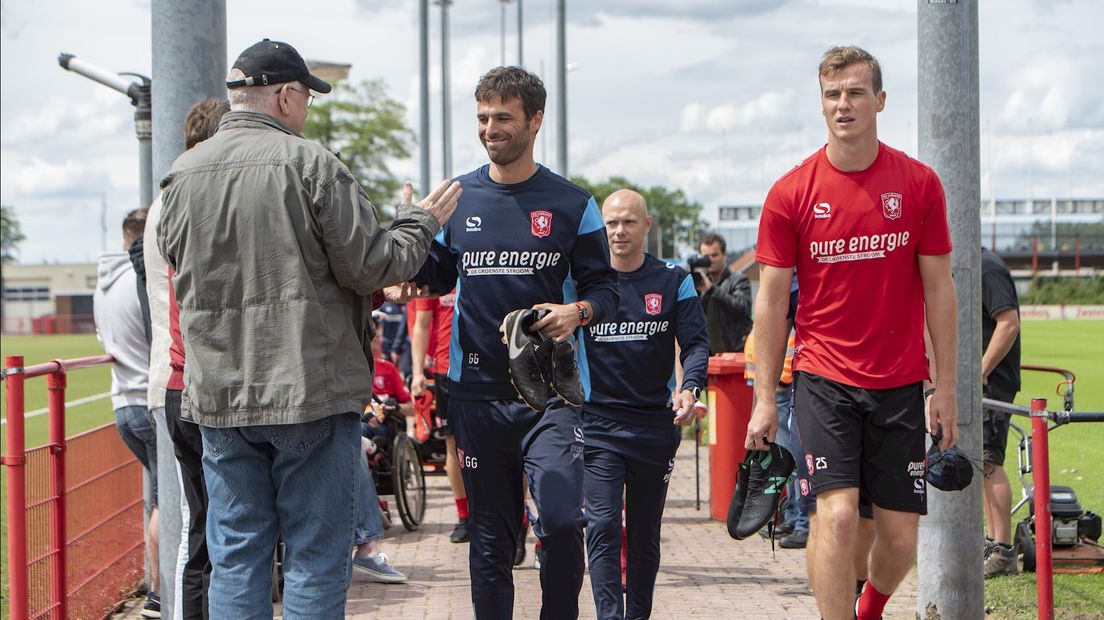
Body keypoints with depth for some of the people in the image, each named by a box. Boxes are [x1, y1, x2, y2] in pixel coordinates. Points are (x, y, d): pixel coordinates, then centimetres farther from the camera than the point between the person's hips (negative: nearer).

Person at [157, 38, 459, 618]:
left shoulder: (181, 174, 5)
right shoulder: (312, 163, -10)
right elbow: (369, 267, -10)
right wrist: (418, 223, 8)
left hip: (218, 396, 5)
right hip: (313, 393, -4)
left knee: (235, 556, 11)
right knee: (316, 556, 4)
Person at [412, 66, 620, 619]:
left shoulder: (571, 204, 4)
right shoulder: (457, 198, 10)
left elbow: (605, 286, 7)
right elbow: (435, 277, 18)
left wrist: (577, 312, -15)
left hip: (550, 391, -2)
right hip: (476, 391, 3)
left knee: (561, 521, -18)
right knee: (489, 537, 7)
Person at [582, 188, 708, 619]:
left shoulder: (674, 282, 4)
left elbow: (696, 343, 0)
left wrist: (689, 389, -19)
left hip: (656, 422, 2)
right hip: (598, 424, -1)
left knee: (645, 532, 11)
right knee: (603, 526, -14)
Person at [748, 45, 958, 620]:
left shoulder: (919, 184, 1)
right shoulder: (791, 193, -2)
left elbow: (938, 291, 5)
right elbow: (771, 300, 2)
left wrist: (945, 388, 3)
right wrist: (765, 399, 0)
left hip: (900, 383, 2)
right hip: (823, 378, -2)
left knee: (900, 538, 6)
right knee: (837, 515, -16)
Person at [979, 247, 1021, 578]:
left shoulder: (987, 268, -15)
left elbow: (1009, 323, -22)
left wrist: (980, 371, -23)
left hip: (990, 382, -10)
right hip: (972, 381, 10)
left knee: (988, 463, -11)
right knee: (983, 464, 14)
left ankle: (1003, 552, -9)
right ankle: (993, 542, 21)